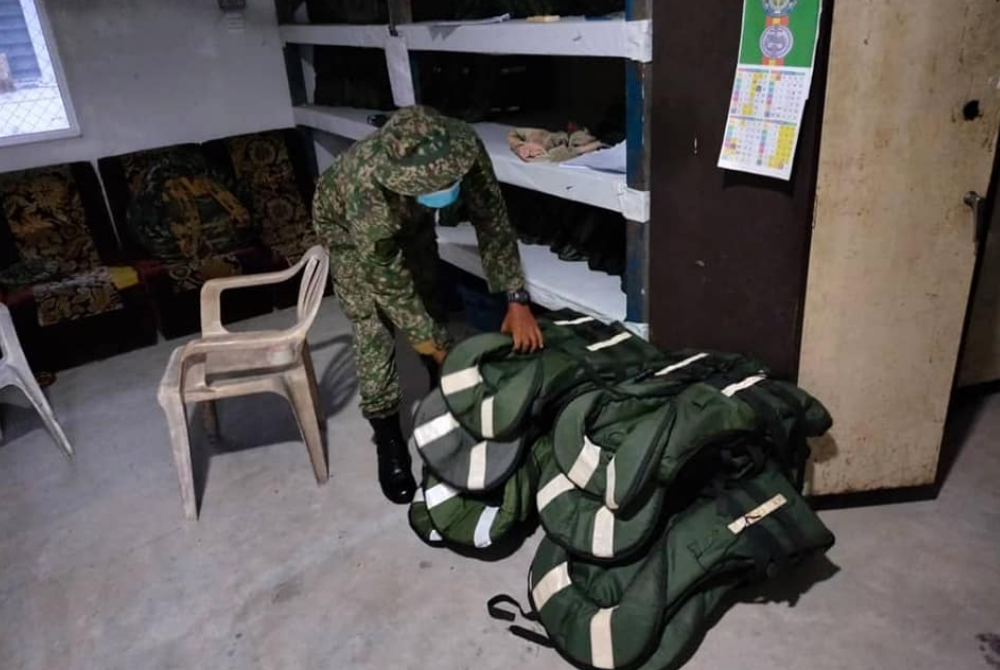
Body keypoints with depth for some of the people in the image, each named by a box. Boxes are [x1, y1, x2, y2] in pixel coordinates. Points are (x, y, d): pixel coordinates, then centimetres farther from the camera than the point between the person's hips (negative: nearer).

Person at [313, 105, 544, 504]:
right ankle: (388, 438, 5)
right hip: (347, 224, -4)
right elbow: (392, 288, -34)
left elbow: (492, 220, -24)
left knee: (432, 304, 9)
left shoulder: (463, 147, -37)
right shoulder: (367, 190, -46)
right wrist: (441, 352, -27)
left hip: (410, 220, 4)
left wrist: (517, 300, -29)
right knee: (373, 328, -9)